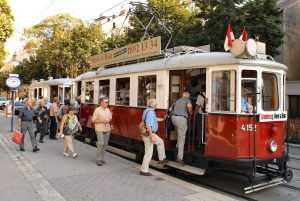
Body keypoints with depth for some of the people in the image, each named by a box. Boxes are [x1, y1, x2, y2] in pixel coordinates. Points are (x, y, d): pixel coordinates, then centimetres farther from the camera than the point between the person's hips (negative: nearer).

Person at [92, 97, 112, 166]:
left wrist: (109, 120, -4)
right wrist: (102, 121, -17)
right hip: (99, 129, -6)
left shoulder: (108, 110, 11)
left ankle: (101, 158, 19)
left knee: (105, 144, 7)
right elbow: (93, 120, -8)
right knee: (101, 143, -10)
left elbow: (110, 118, 20)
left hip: (107, 129, 6)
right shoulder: (97, 110, -7)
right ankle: (98, 159, 0)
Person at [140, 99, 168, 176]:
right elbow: (148, 125, -29)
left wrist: (163, 119, 45)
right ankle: (144, 170, 4)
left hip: (150, 133, 11)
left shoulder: (149, 111, 10)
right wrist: (152, 136, -28)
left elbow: (155, 119, 30)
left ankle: (161, 159, 35)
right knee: (149, 153, -4)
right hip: (148, 134, -11)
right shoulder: (150, 112, -22)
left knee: (160, 142, 26)